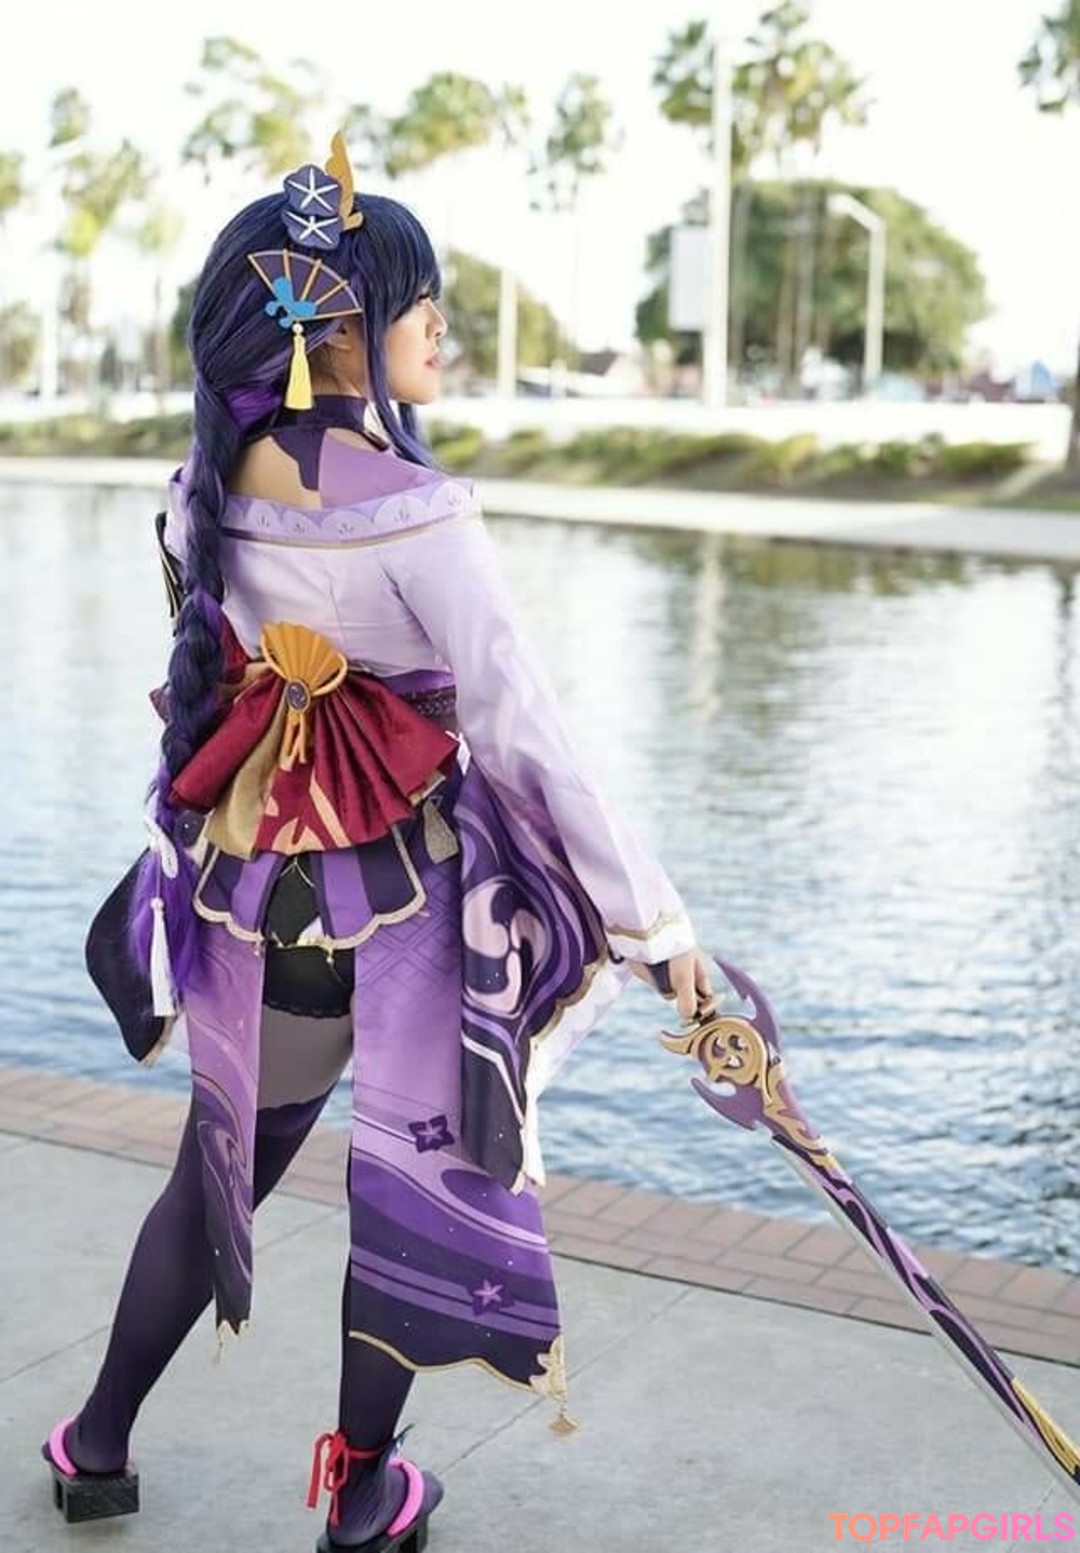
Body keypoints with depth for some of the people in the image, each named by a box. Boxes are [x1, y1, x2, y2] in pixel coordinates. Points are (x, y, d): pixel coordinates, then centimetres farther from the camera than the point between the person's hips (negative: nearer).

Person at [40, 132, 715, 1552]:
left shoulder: (208, 491, -2)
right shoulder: (418, 515, -21)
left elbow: (213, 690, 7)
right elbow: (525, 737, -21)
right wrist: (656, 922, -16)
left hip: (243, 893, 6)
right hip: (399, 898, -5)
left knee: (219, 1167, 22)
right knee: (417, 1179, 14)